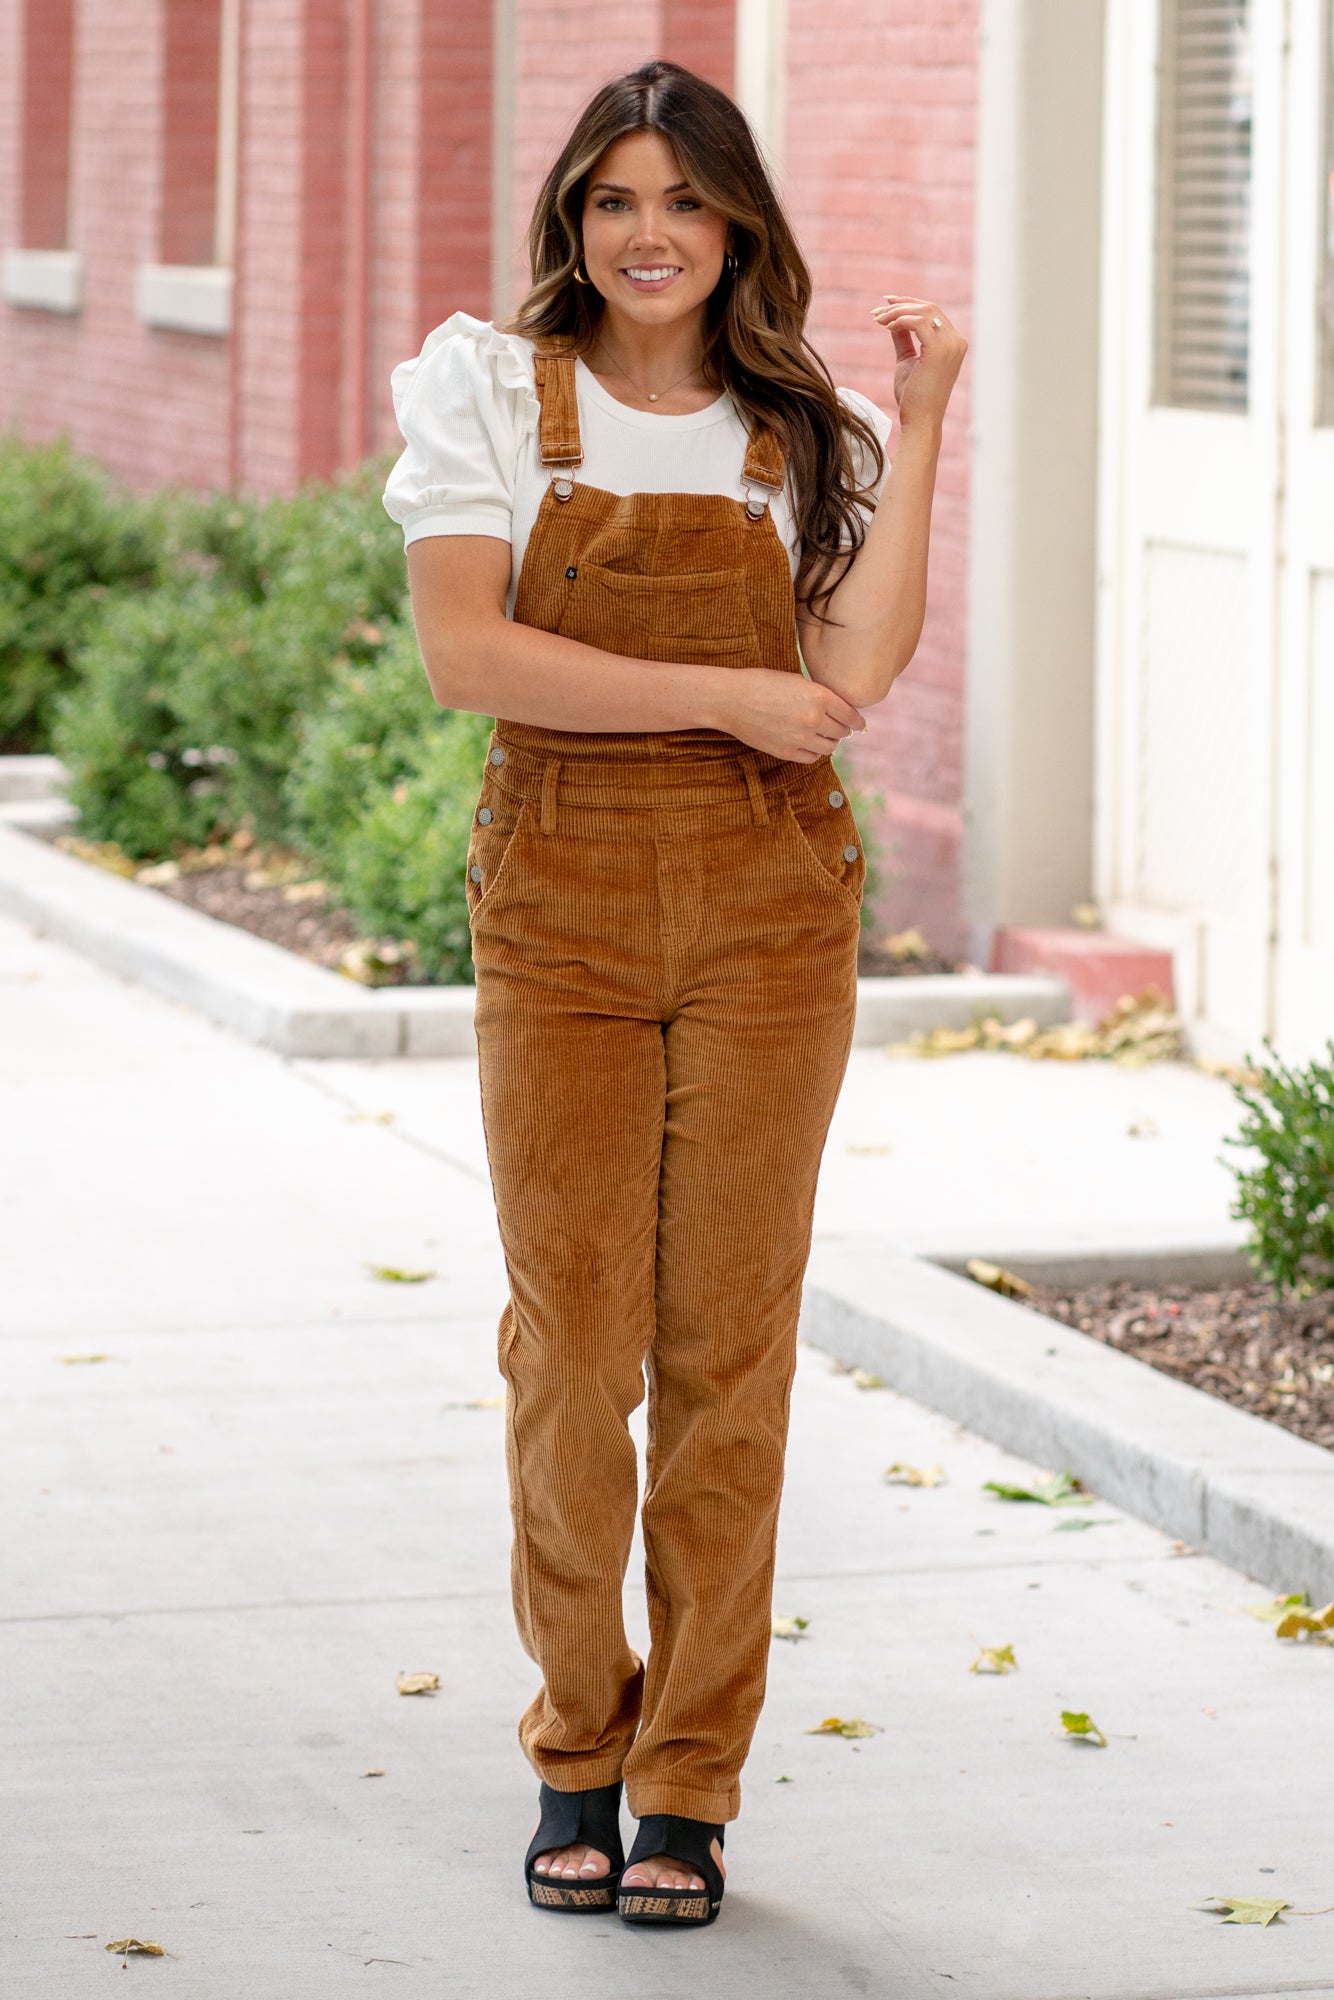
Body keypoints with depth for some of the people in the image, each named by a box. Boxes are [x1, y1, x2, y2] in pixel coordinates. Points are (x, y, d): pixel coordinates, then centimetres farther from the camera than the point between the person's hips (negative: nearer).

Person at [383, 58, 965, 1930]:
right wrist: (727, 698, -12)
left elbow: (855, 674, -8)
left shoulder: (800, 433, 9)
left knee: (730, 1342, 2)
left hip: (767, 911, 1)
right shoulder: (490, 392, 4)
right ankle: (578, 1756, 17)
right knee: (574, 1345, -1)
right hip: (560, 908, -1)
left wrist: (919, 424, -6)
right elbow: (468, 654, -11)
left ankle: (690, 1779, 11)